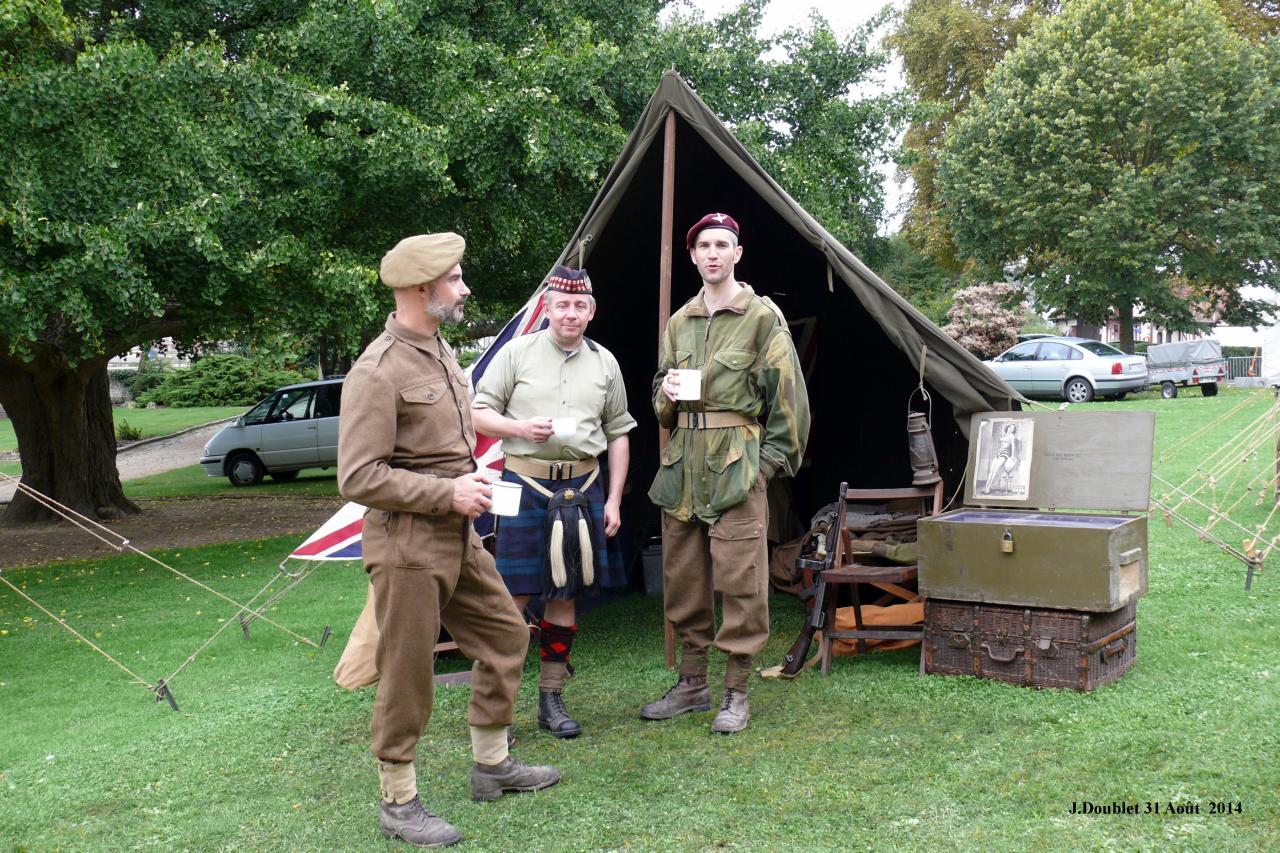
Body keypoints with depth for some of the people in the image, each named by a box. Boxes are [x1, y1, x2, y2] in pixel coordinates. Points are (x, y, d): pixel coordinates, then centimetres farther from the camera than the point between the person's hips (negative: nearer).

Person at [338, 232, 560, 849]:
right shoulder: (378, 371, -18)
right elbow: (358, 478, -23)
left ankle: (492, 764, 33)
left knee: (505, 635, 17)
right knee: (407, 674, 1)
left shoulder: (439, 350, 11)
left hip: (459, 538, 9)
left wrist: (469, 485, 10)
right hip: (408, 546, -9)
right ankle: (398, 804, 18)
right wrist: (447, 493, -20)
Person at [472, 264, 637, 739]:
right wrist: (521, 428, -17)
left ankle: (551, 700, 20)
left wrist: (613, 500, 8)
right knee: (515, 595, -4)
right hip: (525, 484, -3)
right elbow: (479, 413, 2)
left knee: (566, 596, 8)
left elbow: (618, 434, 14)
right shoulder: (517, 352, 0)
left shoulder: (604, 363, 10)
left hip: (582, 486, 4)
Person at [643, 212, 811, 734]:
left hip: (737, 465, -6)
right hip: (682, 462, 6)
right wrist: (666, 391, -1)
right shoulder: (680, 321, 15)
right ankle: (692, 685, 24)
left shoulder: (762, 316, -2)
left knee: (739, 580, -4)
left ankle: (736, 694, 8)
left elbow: (787, 394, -2)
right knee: (683, 578, 11)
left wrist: (772, 458, -5)